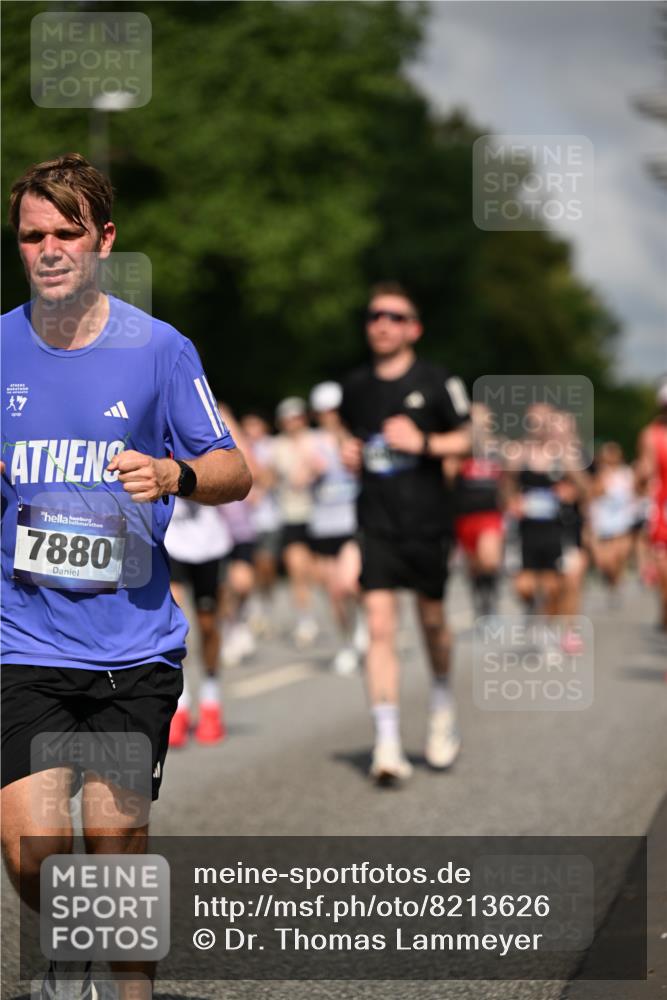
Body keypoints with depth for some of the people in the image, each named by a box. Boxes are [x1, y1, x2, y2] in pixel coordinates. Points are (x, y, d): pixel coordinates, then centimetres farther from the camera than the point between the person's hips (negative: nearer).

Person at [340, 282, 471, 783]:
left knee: (432, 619, 10)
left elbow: (468, 439, 1)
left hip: (427, 520, -2)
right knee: (379, 626, -9)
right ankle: (388, 743, -11)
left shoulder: (436, 382, -3)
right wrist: (351, 455, 3)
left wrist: (423, 442, -14)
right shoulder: (355, 387, 9)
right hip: (377, 521, 2)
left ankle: (443, 706, 39)